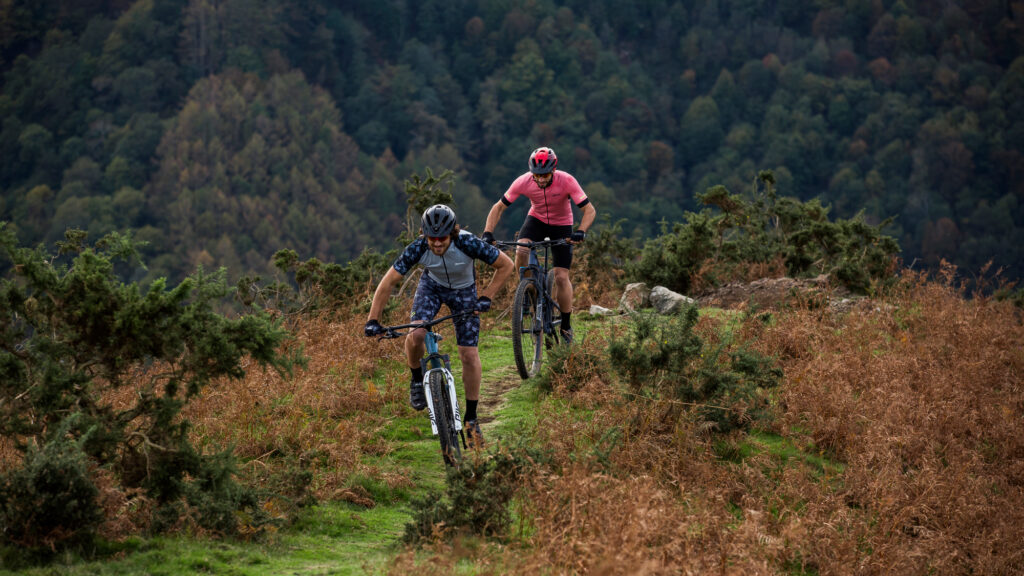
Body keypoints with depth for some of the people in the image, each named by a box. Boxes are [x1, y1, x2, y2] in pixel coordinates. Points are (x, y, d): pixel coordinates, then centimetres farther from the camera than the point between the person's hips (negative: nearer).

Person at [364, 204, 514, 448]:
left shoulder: (468, 243, -36)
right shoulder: (418, 249, -32)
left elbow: (506, 265, -23)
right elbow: (388, 283, -24)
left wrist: (486, 298, -27)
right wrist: (373, 320, -29)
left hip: (463, 291, -1)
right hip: (432, 286, 1)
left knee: (469, 354, -7)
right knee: (415, 335, -25)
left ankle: (471, 418, 7)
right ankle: (417, 379, 7)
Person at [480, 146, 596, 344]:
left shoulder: (566, 181, -30)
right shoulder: (523, 182, -25)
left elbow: (589, 210, -29)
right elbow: (499, 207, -15)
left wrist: (581, 232, -47)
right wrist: (487, 233, -29)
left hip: (561, 225, -1)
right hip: (536, 219, 1)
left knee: (561, 277, -7)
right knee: (521, 251, -31)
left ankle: (566, 326, 10)